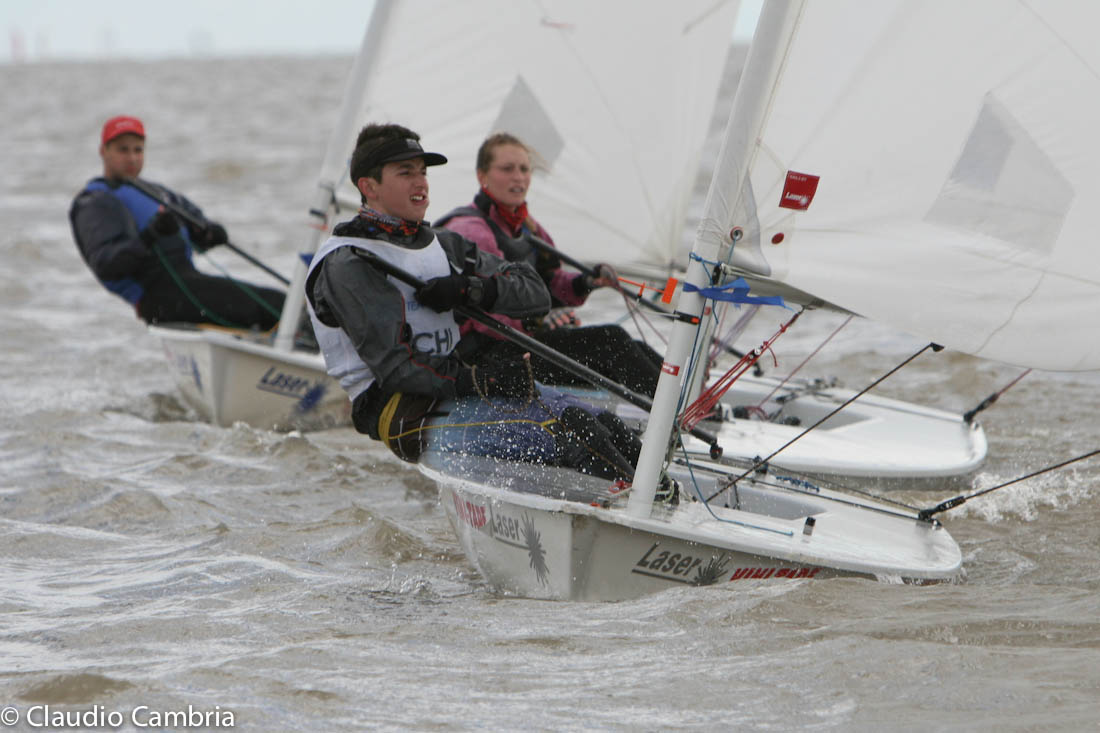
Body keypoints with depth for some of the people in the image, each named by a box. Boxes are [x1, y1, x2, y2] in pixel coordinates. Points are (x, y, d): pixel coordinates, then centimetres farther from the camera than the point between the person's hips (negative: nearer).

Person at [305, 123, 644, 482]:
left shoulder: (443, 245, 19)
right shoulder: (347, 266, -6)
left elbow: (536, 293, 12)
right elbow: (394, 368, -15)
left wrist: (472, 289, -8)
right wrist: (487, 379, -19)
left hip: (462, 387, 8)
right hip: (408, 412, -8)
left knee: (602, 424, -13)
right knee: (569, 430, -26)